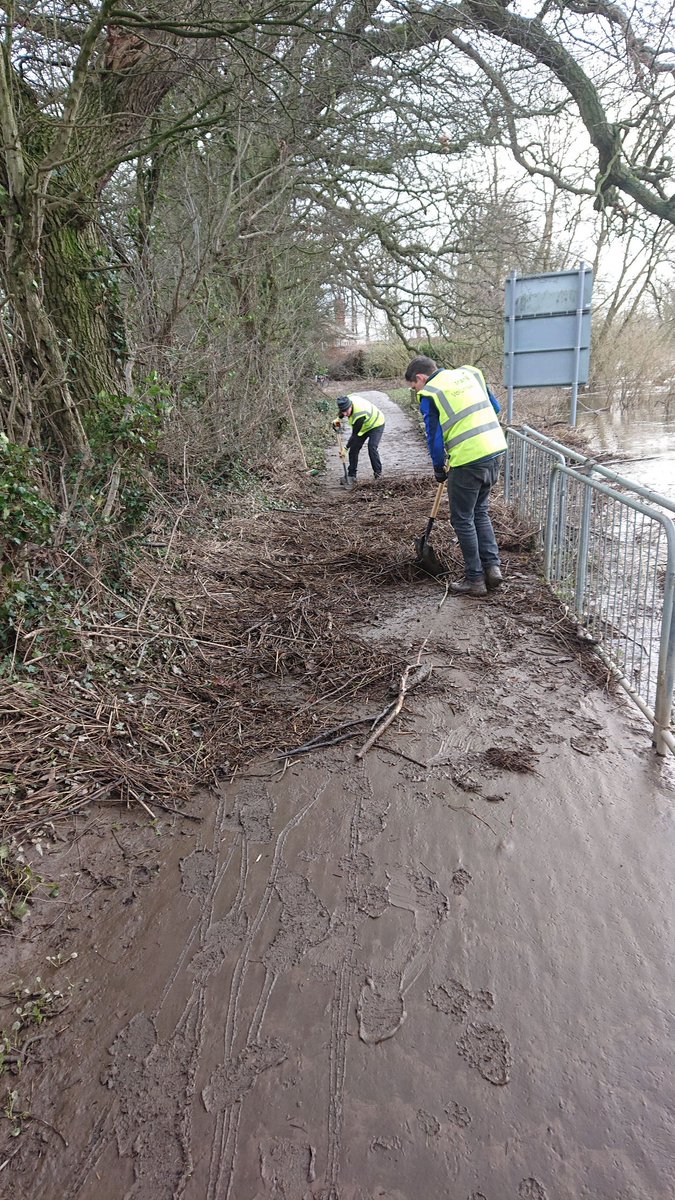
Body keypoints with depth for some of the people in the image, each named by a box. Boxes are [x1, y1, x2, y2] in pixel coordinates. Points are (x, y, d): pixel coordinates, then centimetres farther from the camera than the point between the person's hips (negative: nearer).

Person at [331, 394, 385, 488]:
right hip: (362, 426, 8)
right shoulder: (348, 400, -22)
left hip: (376, 425, -8)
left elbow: (355, 434, -32)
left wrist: (346, 447, -21)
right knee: (354, 449, -2)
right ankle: (351, 476, 5)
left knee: (372, 448, -24)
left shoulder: (359, 415, -44)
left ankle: (378, 474, -6)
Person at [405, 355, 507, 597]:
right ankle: (492, 566, 15)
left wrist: (439, 469, 10)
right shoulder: (469, 373, 14)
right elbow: (495, 407, 18)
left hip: (467, 460, -7)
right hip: (496, 450, 7)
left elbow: (435, 438, -4)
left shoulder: (429, 395, -4)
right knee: (480, 512, 22)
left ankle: (475, 579, 12)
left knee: (463, 520, 7)